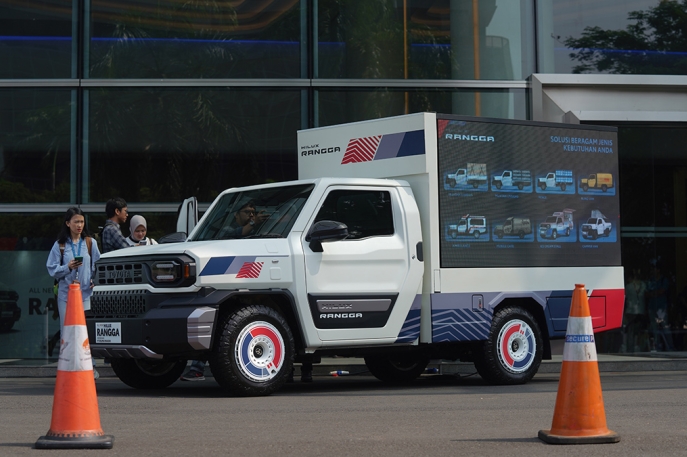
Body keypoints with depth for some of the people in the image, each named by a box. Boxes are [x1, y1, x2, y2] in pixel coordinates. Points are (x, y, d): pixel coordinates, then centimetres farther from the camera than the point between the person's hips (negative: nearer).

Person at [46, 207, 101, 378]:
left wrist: (95, 281, -7)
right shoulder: (60, 245, 7)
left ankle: (90, 366, 0)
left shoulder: (90, 243, 9)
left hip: (86, 293, 0)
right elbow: (52, 269, 3)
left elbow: (97, 266, 9)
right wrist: (68, 267, -13)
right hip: (66, 293, 0)